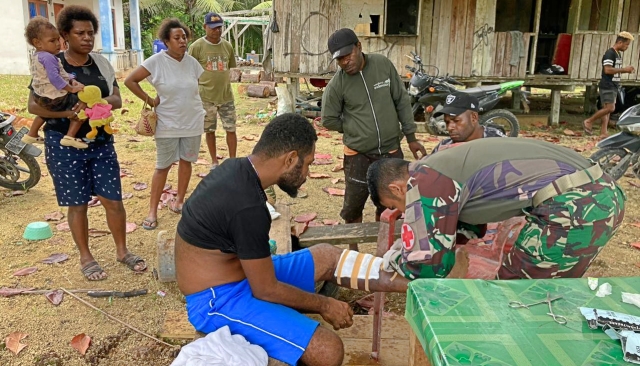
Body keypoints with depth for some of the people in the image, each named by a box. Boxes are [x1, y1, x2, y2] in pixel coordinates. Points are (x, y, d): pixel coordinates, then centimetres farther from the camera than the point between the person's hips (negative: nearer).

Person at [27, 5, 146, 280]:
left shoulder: (102, 64, 6)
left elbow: (116, 99, 0)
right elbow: (33, 105, -8)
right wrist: (66, 112, -25)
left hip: (101, 142, 4)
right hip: (65, 144, -3)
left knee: (113, 199, 4)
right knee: (78, 204, 6)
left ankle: (122, 251, 22)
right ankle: (86, 258, 22)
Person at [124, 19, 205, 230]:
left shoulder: (191, 62, -1)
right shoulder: (157, 61, -13)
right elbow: (130, 81, -9)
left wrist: (190, 102, 7)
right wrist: (149, 100, -10)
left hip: (192, 122, 4)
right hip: (168, 124, -3)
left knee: (186, 161, 11)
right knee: (163, 166, 2)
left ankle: (179, 201, 28)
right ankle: (152, 211, 11)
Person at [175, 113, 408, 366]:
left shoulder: (236, 169, -2)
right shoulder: (248, 206, -31)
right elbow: (267, 290, -20)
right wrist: (325, 305, -7)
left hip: (242, 276, 9)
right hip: (217, 301, -9)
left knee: (327, 256, 11)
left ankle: (410, 282, 14)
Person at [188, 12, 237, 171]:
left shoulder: (227, 46, 4)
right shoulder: (197, 47, -8)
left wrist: (223, 84, 14)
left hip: (226, 95, 3)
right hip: (206, 96, -3)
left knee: (231, 129, 3)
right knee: (210, 130, 8)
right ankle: (214, 162, 23)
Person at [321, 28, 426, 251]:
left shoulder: (383, 65, -5)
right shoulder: (337, 84, -11)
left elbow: (402, 101, 1)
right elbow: (329, 120, 0)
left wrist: (411, 137, 2)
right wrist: (356, 130, -2)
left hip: (391, 151, 2)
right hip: (358, 155, -2)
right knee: (354, 207, 9)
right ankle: (353, 250, 30)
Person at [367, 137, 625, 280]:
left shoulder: (422, 180, -6)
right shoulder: (444, 164, 21)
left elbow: (427, 265, -7)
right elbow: (466, 223, 34)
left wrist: (396, 258, 14)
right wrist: (407, 243, 28)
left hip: (573, 206, -10)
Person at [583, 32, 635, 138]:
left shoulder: (618, 54, 18)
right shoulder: (609, 53, -11)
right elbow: (607, 70, -22)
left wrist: (627, 70, 10)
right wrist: (624, 69, -16)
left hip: (613, 87, 9)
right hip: (607, 86, -9)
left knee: (607, 109, 6)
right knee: (610, 108, -16)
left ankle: (603, 133, 5)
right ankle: (588, 122, -2)